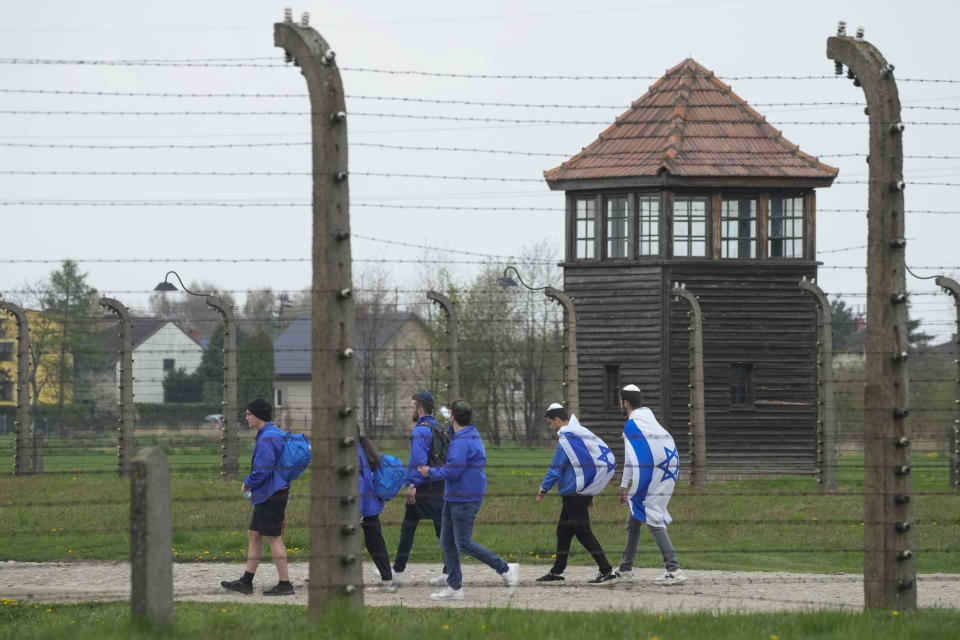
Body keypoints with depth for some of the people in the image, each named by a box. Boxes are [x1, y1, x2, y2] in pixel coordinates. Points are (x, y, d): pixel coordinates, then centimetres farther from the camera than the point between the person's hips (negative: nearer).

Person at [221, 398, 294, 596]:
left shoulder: (266, 439, -18)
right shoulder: (276, 434, 15)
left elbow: (263, 469, -25)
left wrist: (247, 483, -7)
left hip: (271, 496, -11)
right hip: (266, 496, 11)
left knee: (274, 538, -6)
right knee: (254, 535, 14)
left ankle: (285, 584, -3)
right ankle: (246, 581, 17)